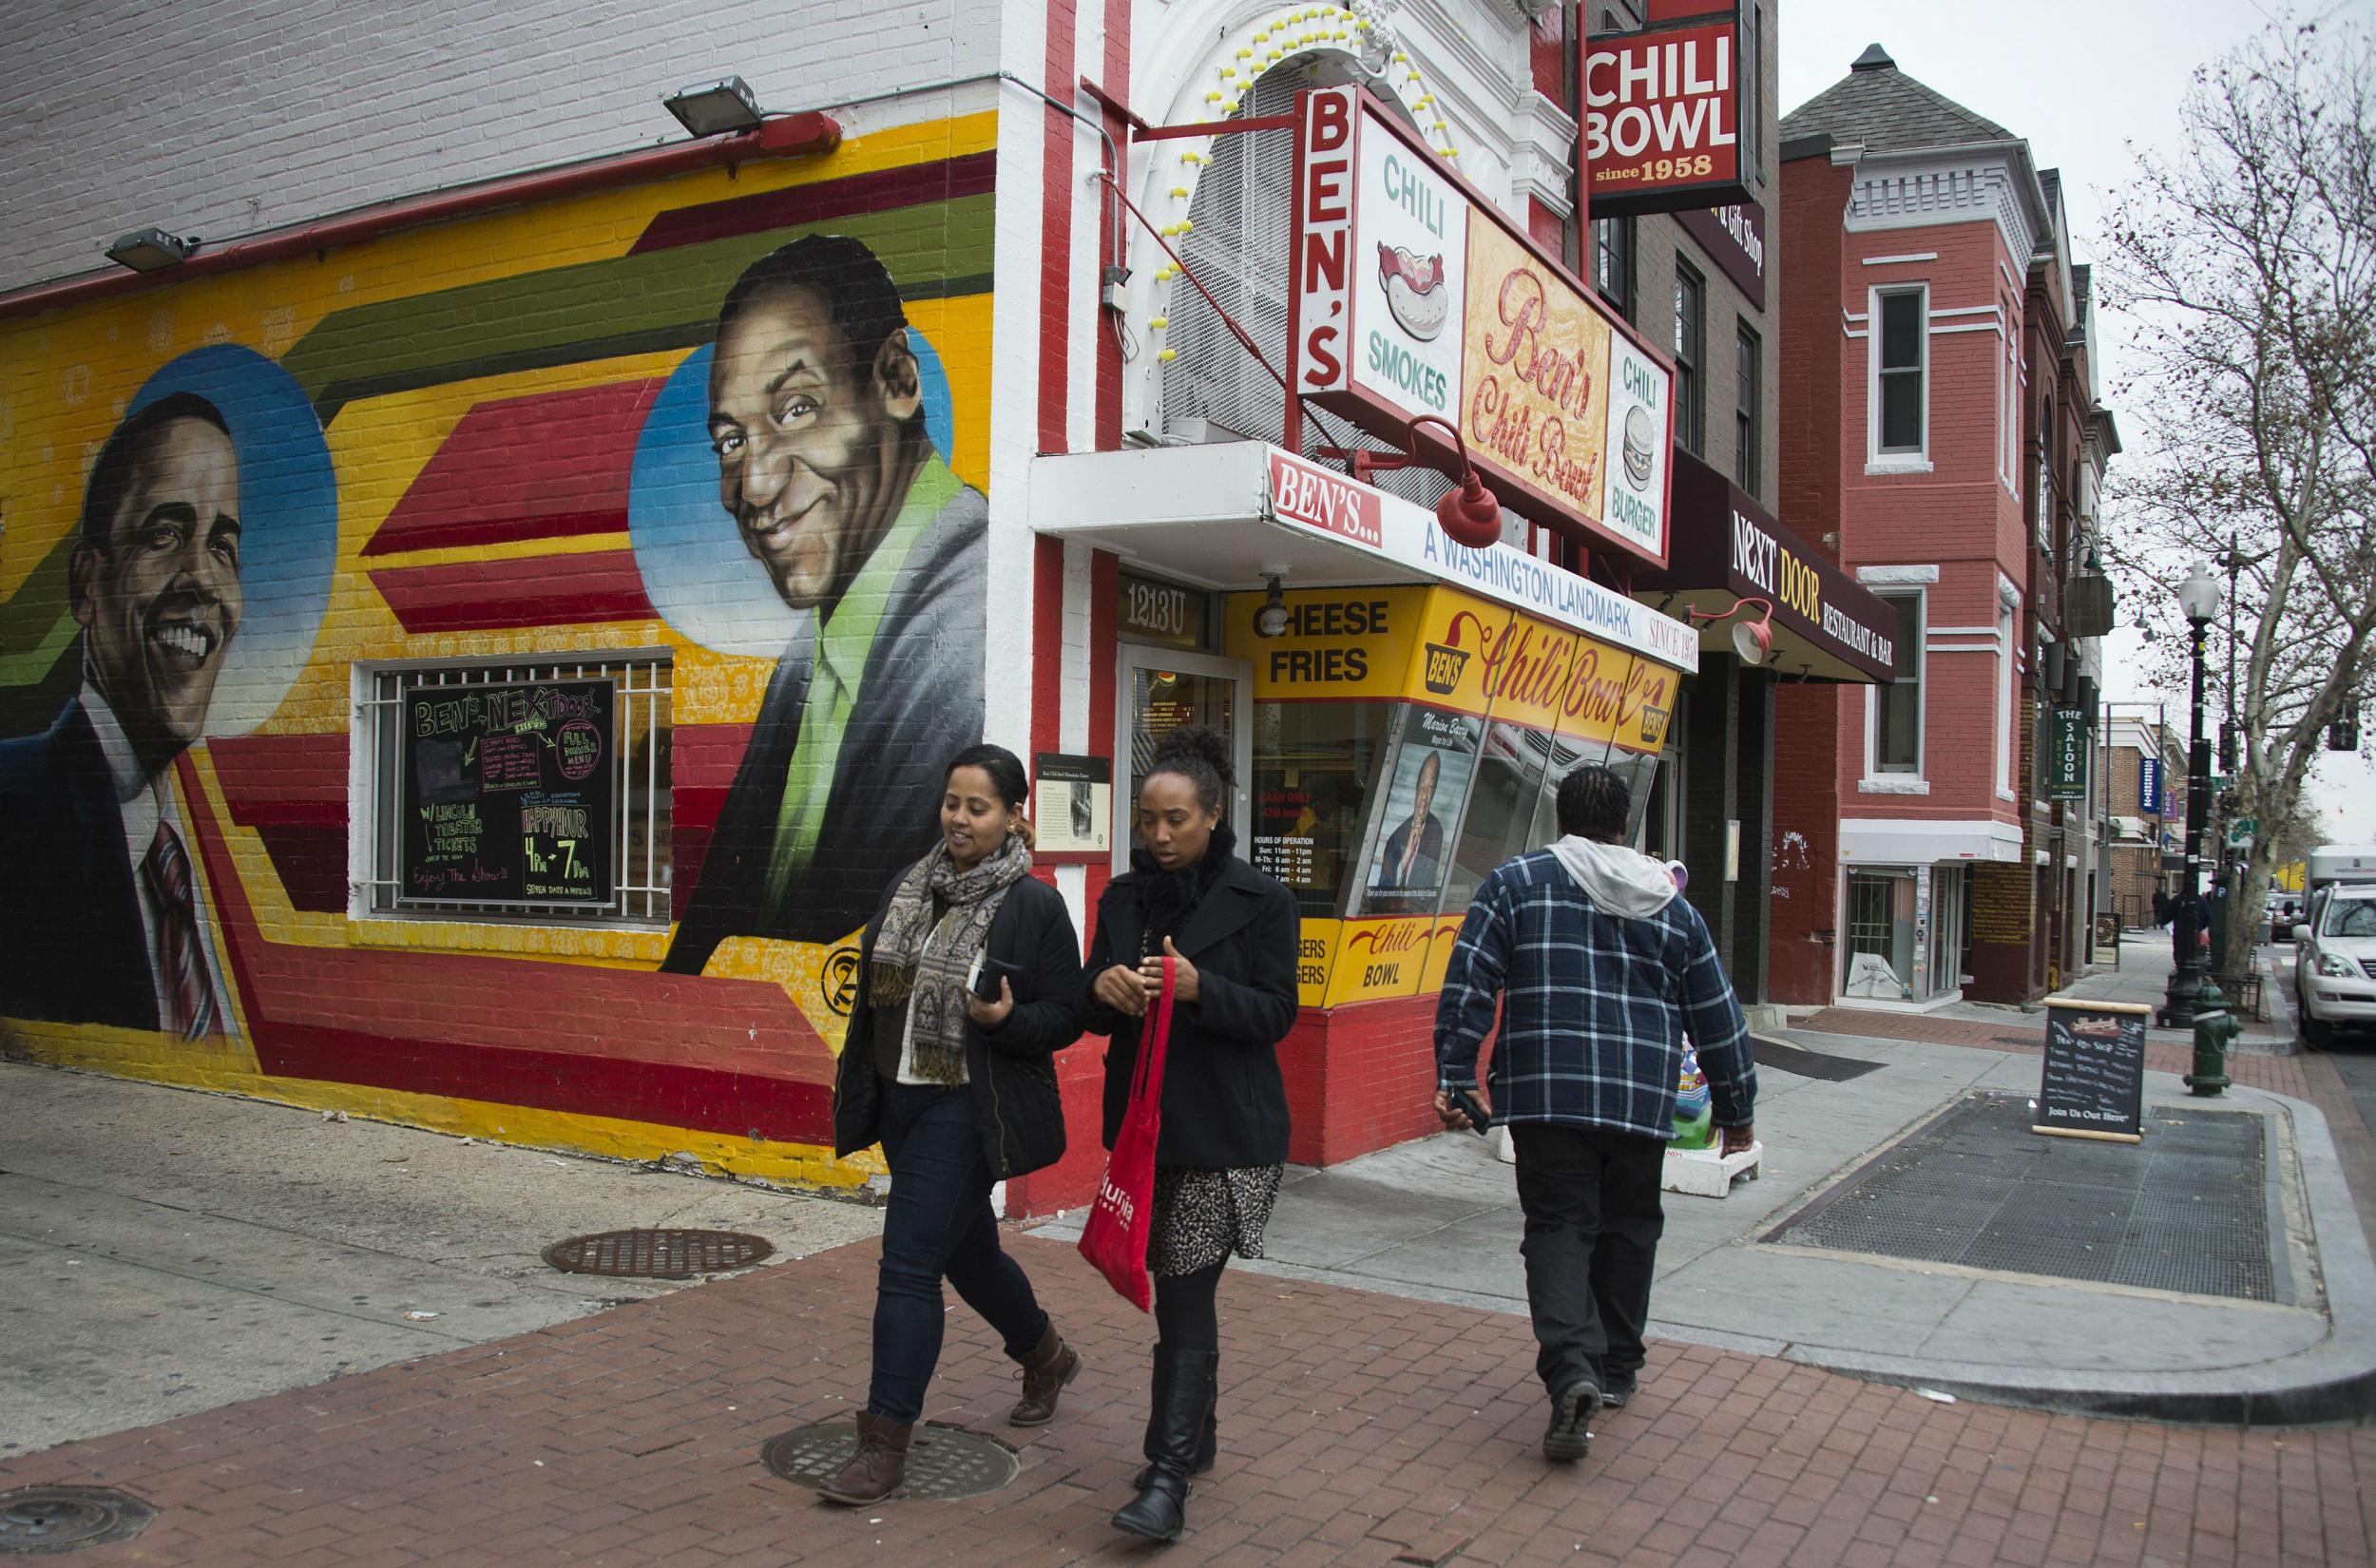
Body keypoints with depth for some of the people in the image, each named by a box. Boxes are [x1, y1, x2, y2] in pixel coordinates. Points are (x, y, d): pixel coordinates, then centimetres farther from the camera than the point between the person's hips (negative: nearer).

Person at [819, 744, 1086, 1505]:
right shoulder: (911, 885, 8)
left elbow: (1064, 1017, -7)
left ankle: (886, 1444, 2)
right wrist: (856, 1088, 15)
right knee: (965, 1249, 20)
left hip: (969, 1109, -7)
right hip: (901, 1100, 7)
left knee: (910, 1264, -9)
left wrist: (1006, 1019, -26)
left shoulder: (1034, 906, -10)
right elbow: (875, 985, 15)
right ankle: (1045, 1356, 45)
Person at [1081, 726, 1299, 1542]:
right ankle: (1197, 1432, 33)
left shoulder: (1261, 901, -6)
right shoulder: (1122, 898, 8)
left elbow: (1277, 1015, -8)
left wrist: (1199, 988, -25)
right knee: (1173, 1286, 15)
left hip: (1226, 1132, -5)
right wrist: (1103, 989, -14)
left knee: (1185, 1292, -9)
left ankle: (1169, 1474, -6)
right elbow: (1094, 1014, 10)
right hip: (1143, 1122, 5)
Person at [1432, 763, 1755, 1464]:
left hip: (1546, 1092, -2)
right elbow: (1717, 1017, 15)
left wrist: (1454, 1076, -3)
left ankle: (1572, 1370, -20)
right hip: (1642, 1100, 2)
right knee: (1628, 1229, 17)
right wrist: (1736, 1110, 23)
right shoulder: (1672, 906, 11)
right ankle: (1617, 1368, 28)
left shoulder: (1514, 883, 2)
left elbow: (1468, 986, -6)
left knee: (1559, 1227, 0)